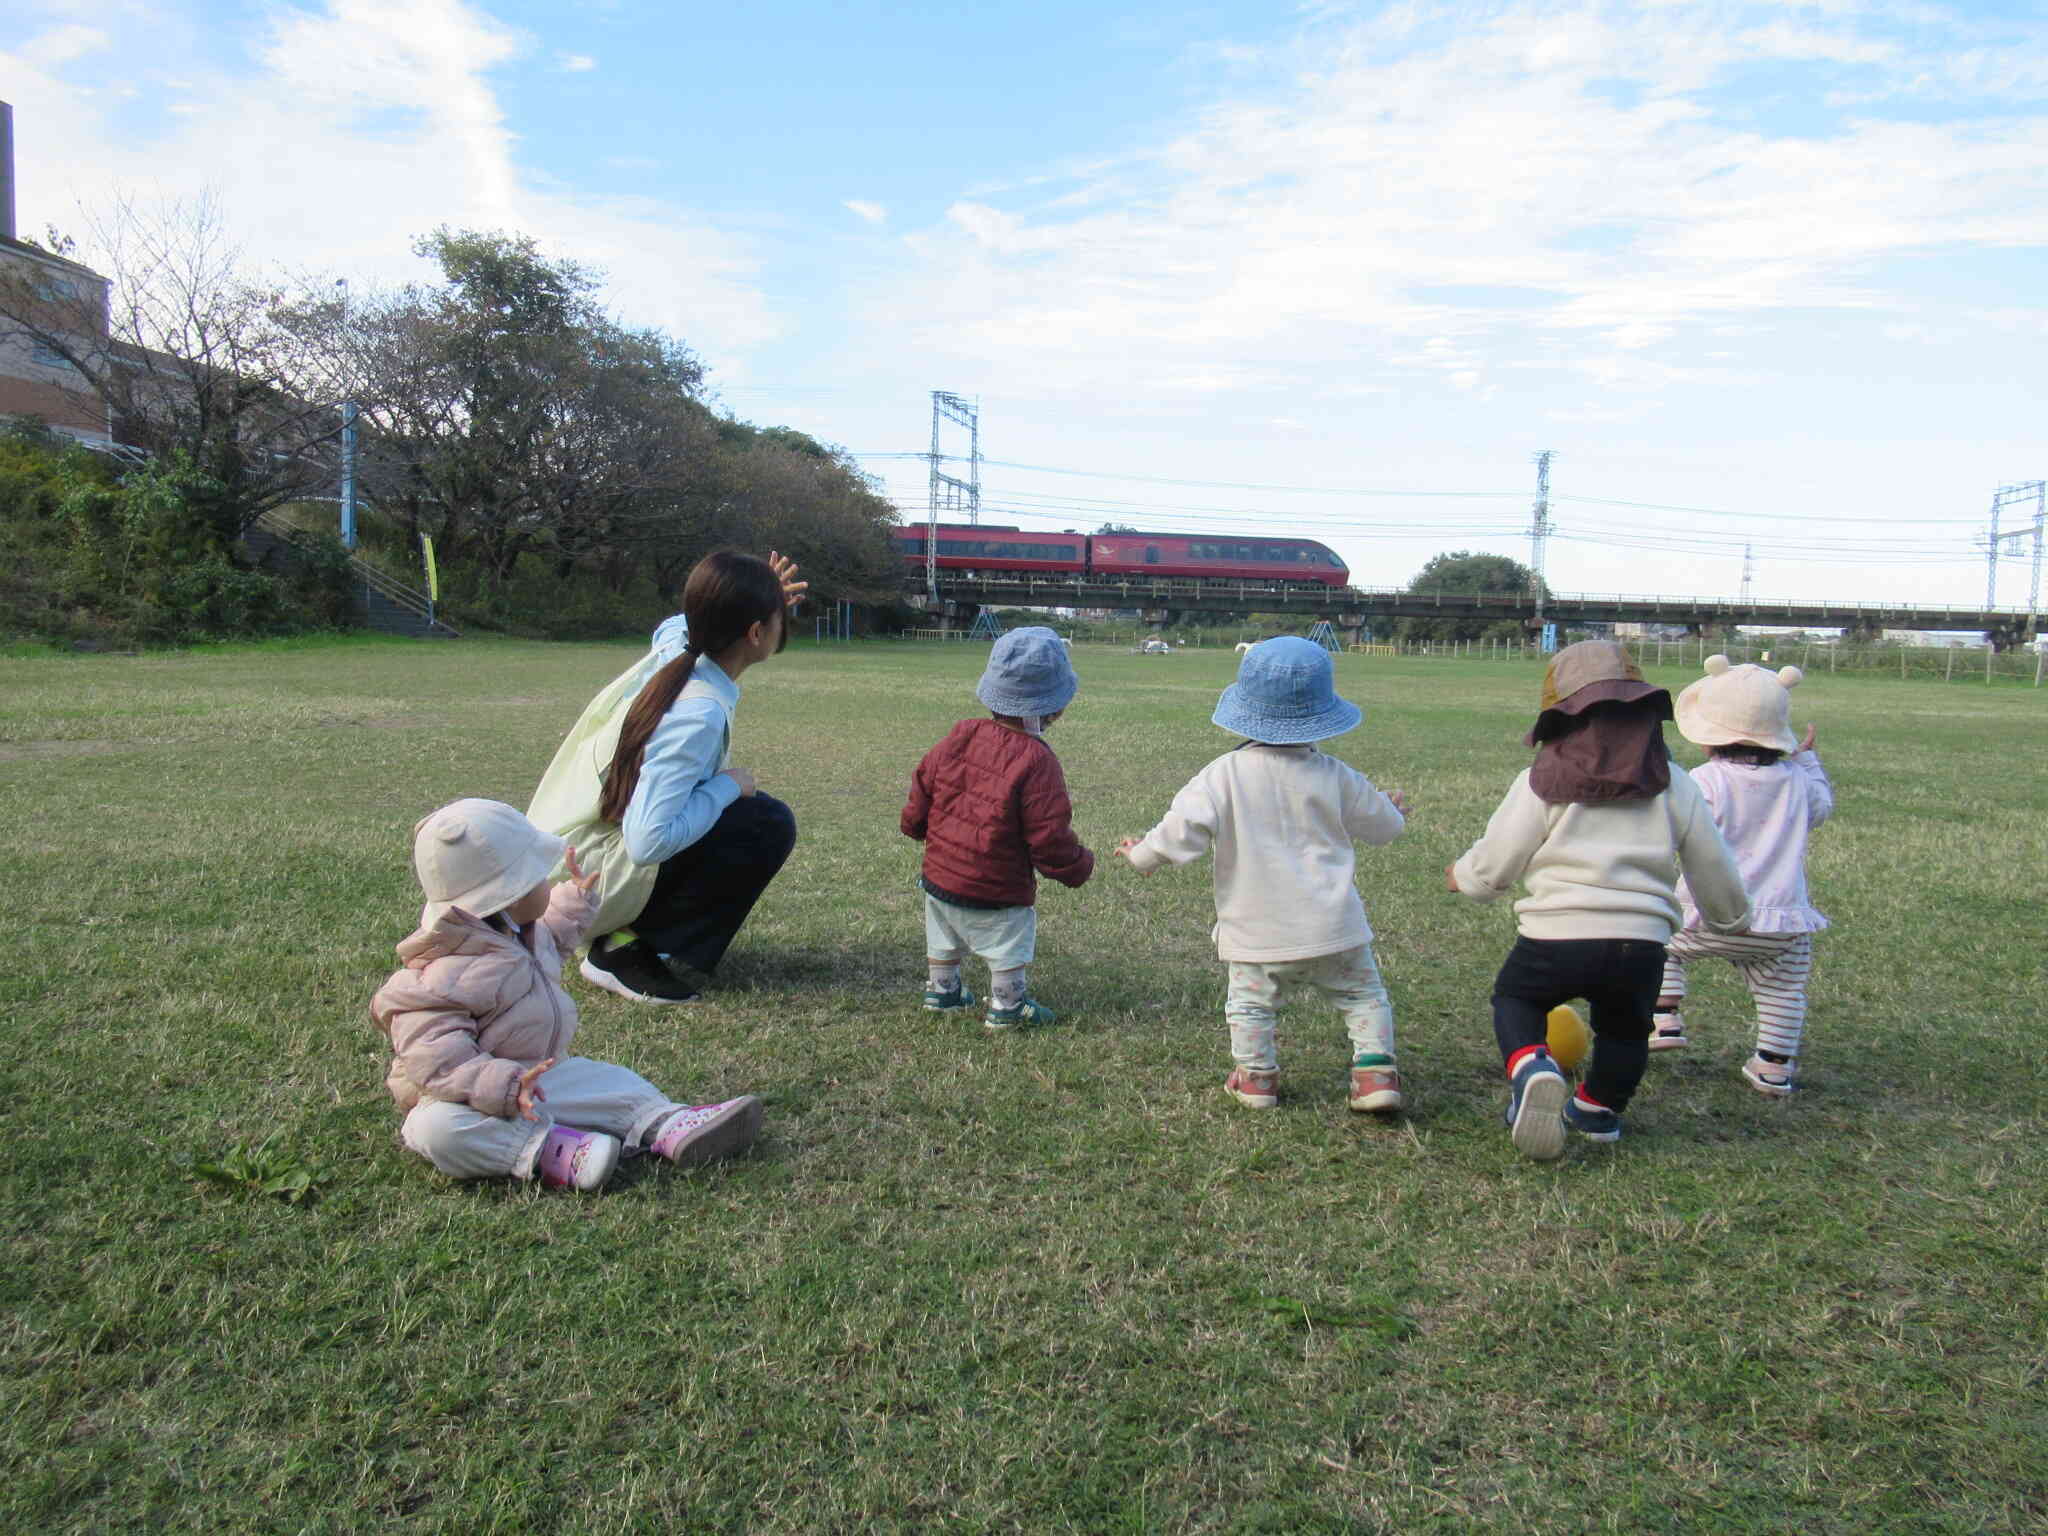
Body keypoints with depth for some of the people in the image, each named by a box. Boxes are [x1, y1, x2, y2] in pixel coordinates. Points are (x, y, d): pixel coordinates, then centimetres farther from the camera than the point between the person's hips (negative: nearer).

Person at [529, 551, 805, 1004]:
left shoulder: (672, 648, -2)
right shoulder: (699, 715, -28)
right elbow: (648, 842, -35)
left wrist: (755, 600, 13)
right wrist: (727, 786, -20)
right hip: (588, 887, -9)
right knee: (769, 825, -15)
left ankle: (632, 932, 15)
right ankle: (624, 954, -7)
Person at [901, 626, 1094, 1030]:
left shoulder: (960, 737, -4)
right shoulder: (1036, 761, -23)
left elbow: (921, 791, 5)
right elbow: (1049, 837, -20)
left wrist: (917, 827, 25)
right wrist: (1079, 867, -2)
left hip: (939, 875, 7)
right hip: (997, 894, -7)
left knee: (945, 941, 27)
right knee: (1010, 951, 14)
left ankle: (941, 991, 44)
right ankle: (1007, 1006, 25)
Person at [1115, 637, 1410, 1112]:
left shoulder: (1224, 774, -11)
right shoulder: (1334, 776, -3)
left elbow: (1184, 829, -18)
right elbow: (1379, 826, 12)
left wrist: (1142, 855, 1)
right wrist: (1394, 810, 36)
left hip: (1258, 927, -1)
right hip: (1332, 926, 1)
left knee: (1250, 1003, 16)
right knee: (1363, 994, 17)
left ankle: (1256, 1076, 20)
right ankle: (1375, 1070, 10)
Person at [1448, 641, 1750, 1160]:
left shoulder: (1540, 783, -1)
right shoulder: (1674, 786, 9)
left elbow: (1491, 868, 3)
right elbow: (1714, 869, 20)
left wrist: (1461, 875, 27)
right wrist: (1729, 918, 41)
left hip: (1554, 936, -3)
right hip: (1642, 942, 3)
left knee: (1514, 998, 23)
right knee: (1625, 1027, 30)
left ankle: (1531, 1066, -4)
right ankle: (1599, 1109, 39)